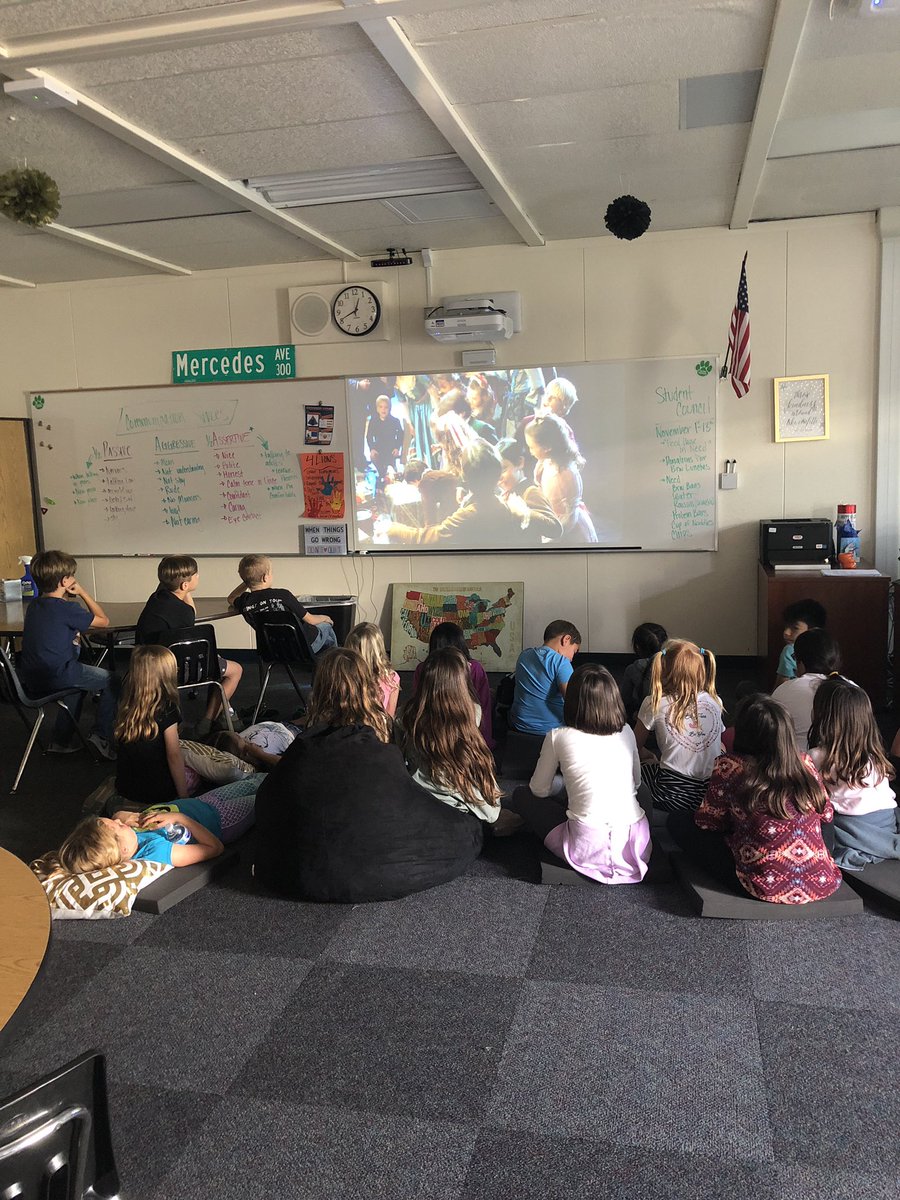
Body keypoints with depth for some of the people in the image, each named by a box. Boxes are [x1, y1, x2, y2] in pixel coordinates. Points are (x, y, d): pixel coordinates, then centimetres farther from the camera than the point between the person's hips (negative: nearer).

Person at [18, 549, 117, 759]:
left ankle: (61, 741, 34)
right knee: (110, 680, 8)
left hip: (30, 679, 8)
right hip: (55, 676, -8)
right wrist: (83, 593, -3)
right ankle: (102, 737, 6)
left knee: (79, 677, 34)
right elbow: (103, 621, -7)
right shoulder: (66, 609, -17)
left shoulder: (34, 605, 8)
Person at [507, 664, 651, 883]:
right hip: (637, 840, 4)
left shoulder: (558, 737, -5)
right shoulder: (626, 732, 6)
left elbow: (539, 790, 7)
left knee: (521, 796, 16)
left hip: (588, 846, -4)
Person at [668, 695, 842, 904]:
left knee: (678, 822, 7)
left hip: (766, 886, -6)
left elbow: (708, 821, 1)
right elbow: (827, 814, 14)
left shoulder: (729, 766, -11)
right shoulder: (805, 763, 0)